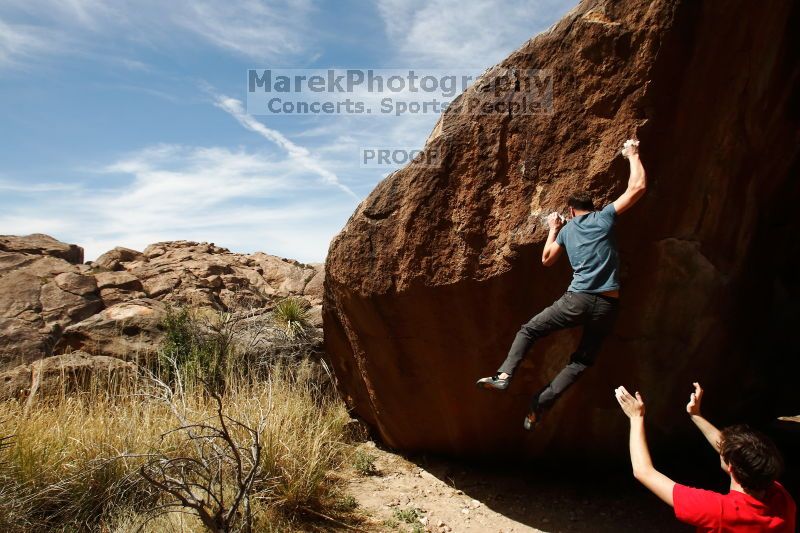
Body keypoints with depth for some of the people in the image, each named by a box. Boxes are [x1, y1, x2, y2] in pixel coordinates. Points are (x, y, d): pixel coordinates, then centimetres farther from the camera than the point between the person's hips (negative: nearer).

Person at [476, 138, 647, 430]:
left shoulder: (566, 229, 12)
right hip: (607, 306, 1)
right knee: (581, 361, 12)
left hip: (577, 300, -1)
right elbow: (638, 187, 7)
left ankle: (504, 375, -5)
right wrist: (633, 154, 21)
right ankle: (541, 403, 0)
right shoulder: (605, 217, 7)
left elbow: (546, 259, 25)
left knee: (528, 330, 14)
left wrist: (553, 229, 34)